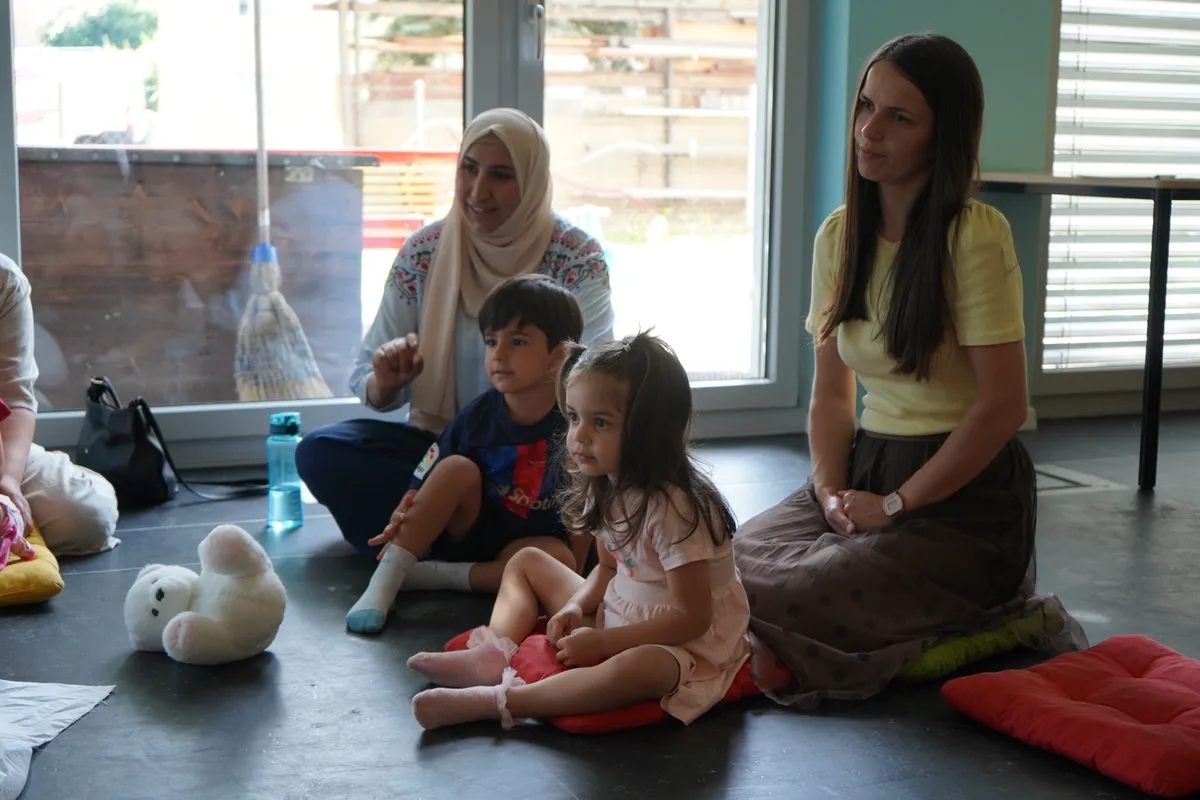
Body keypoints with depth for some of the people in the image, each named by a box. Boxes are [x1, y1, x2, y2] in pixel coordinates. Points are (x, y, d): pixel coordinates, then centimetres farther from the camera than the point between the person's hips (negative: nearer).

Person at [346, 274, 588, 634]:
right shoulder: (478, 415, -9)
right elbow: (426, 480, -6)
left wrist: (572, 576, -18)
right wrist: (405, 514, -26)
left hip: (527, 545, -2)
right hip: (467, 533, 2)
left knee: (559, 559, -34)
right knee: (457, 469, -26)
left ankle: (435, 575, -23)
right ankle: (384, 582, -23)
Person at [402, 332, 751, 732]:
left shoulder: (672, 508, -26)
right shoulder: (605, 488, -1)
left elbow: (693, 617, -25)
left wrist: (601, 642, -23)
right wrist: (577, 605, -7)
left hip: (685, 643, -9)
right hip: (615, 615, 9)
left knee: (640, 667, -42)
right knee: (527, 561, 11)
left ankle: (497, 701, -36)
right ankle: (493, 656, -13)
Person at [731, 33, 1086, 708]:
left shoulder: (975, 235, -15)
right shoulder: (839, 236, 7)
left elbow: (1002, 406, -17)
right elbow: (831, 392, 9)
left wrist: (894, 505, -13)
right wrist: (832, 493, -7)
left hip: (965, 494, -7)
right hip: (869, 466, 7)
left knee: (783, 602, -23)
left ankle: (997, 628, 1)